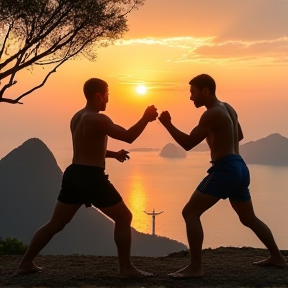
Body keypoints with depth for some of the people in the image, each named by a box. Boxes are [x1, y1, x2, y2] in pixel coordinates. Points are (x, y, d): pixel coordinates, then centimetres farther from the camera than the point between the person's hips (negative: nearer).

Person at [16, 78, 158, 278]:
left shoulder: (77, 117, 16)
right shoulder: (98, 119, -13)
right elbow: (128, 137, -18)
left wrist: (113, 154, 20)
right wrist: (146, 118, -7)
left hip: (74, 174, 9)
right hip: (92, 177, -9)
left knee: (55, 224, 15)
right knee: (124, 218, 3)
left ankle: (26, 264, 19)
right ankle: (126, 268, 2)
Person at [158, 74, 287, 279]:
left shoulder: (212, 114, -12)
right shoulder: (228, 108, 16)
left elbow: (187, 144, -16)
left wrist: (167, 124, -10)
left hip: (225, 169, -10)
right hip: (239, 168, 10)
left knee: (190, 213, -10)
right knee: (249, 218, 24)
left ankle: (195, 267, -14)